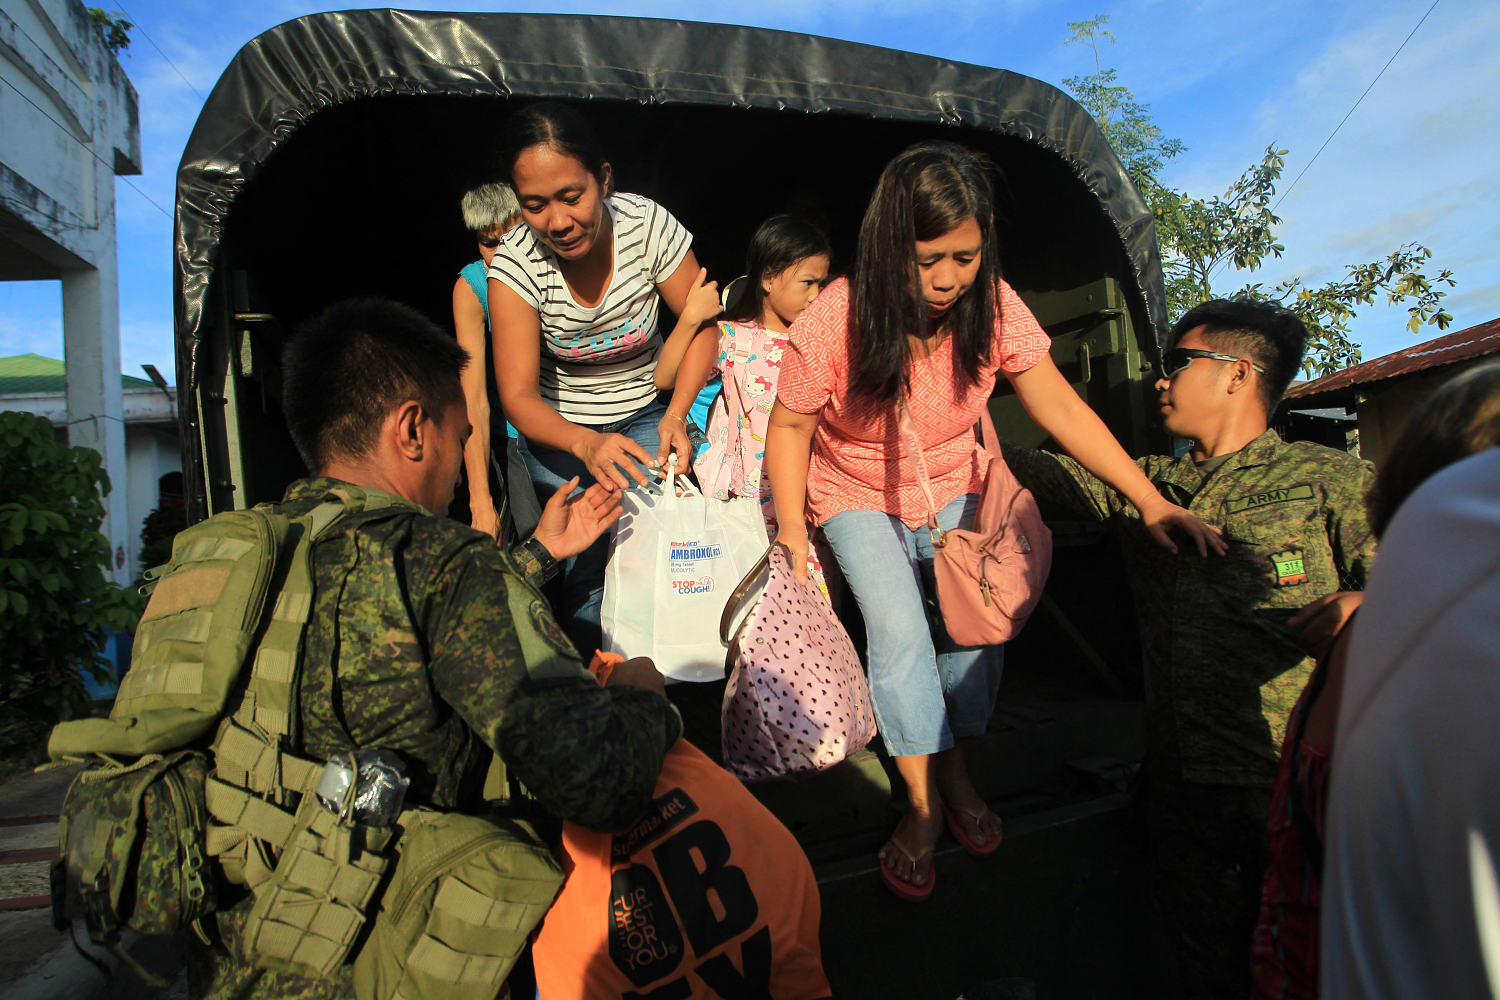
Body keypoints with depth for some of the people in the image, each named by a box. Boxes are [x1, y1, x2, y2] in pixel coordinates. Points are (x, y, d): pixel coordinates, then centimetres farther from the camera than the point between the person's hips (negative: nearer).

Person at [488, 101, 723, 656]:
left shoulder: (647, 224, -21)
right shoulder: (515, 262, -21)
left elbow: (702, 326, -11)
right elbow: (518, 395, -23)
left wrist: (677, 413, -28)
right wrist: (585, 445, -43)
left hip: (645, 415, 1)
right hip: (559, 428, 0)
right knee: (581, 567, -10)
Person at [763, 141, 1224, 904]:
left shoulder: (994, 307, -18)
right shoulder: (834, 324, -26)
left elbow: (1063, 411, -12)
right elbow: (790, 428, -12)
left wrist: (1150, 500, -16)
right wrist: (792, 527, -17)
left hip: (955, 490, 3)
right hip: (858, 498, -2)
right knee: (898, 629, -22)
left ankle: (952, 771, 10)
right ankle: (923, 804, -2)